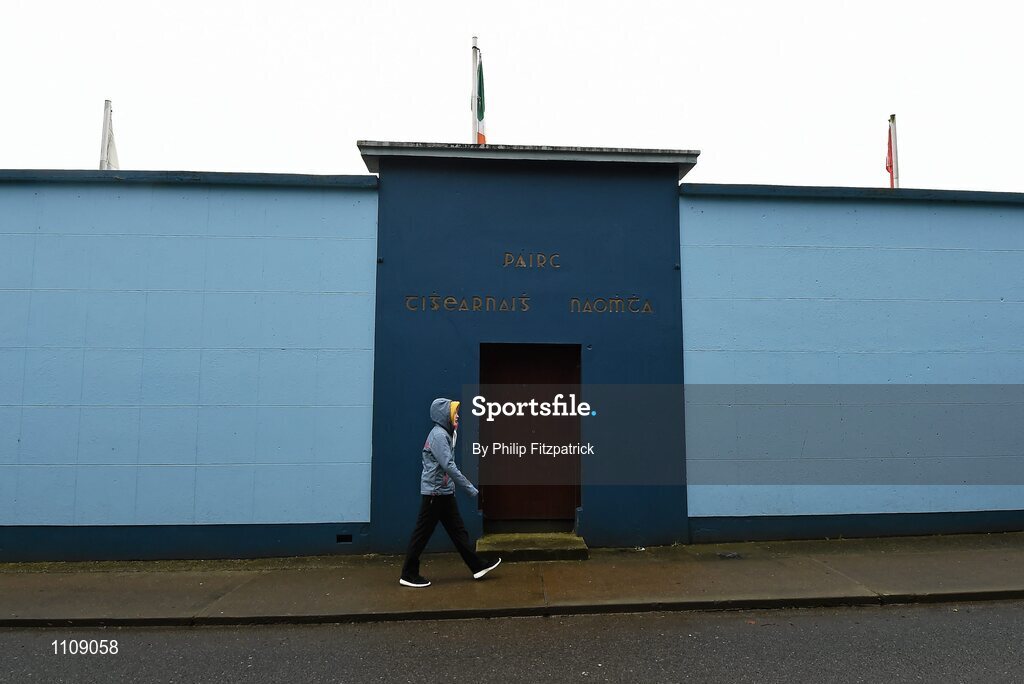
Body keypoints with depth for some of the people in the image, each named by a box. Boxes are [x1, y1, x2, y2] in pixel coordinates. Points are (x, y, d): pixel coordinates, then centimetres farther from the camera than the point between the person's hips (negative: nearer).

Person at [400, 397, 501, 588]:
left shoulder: (446, 433, 14)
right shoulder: (438, 435, -17)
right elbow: (448, 466, -23)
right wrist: (469, 488, -20)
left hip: (444, 493, 10)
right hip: (435, 492, -10)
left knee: (458, 530, 12)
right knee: (422, 533, 0)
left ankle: (478, 566, 18)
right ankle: (408, 575, 10)